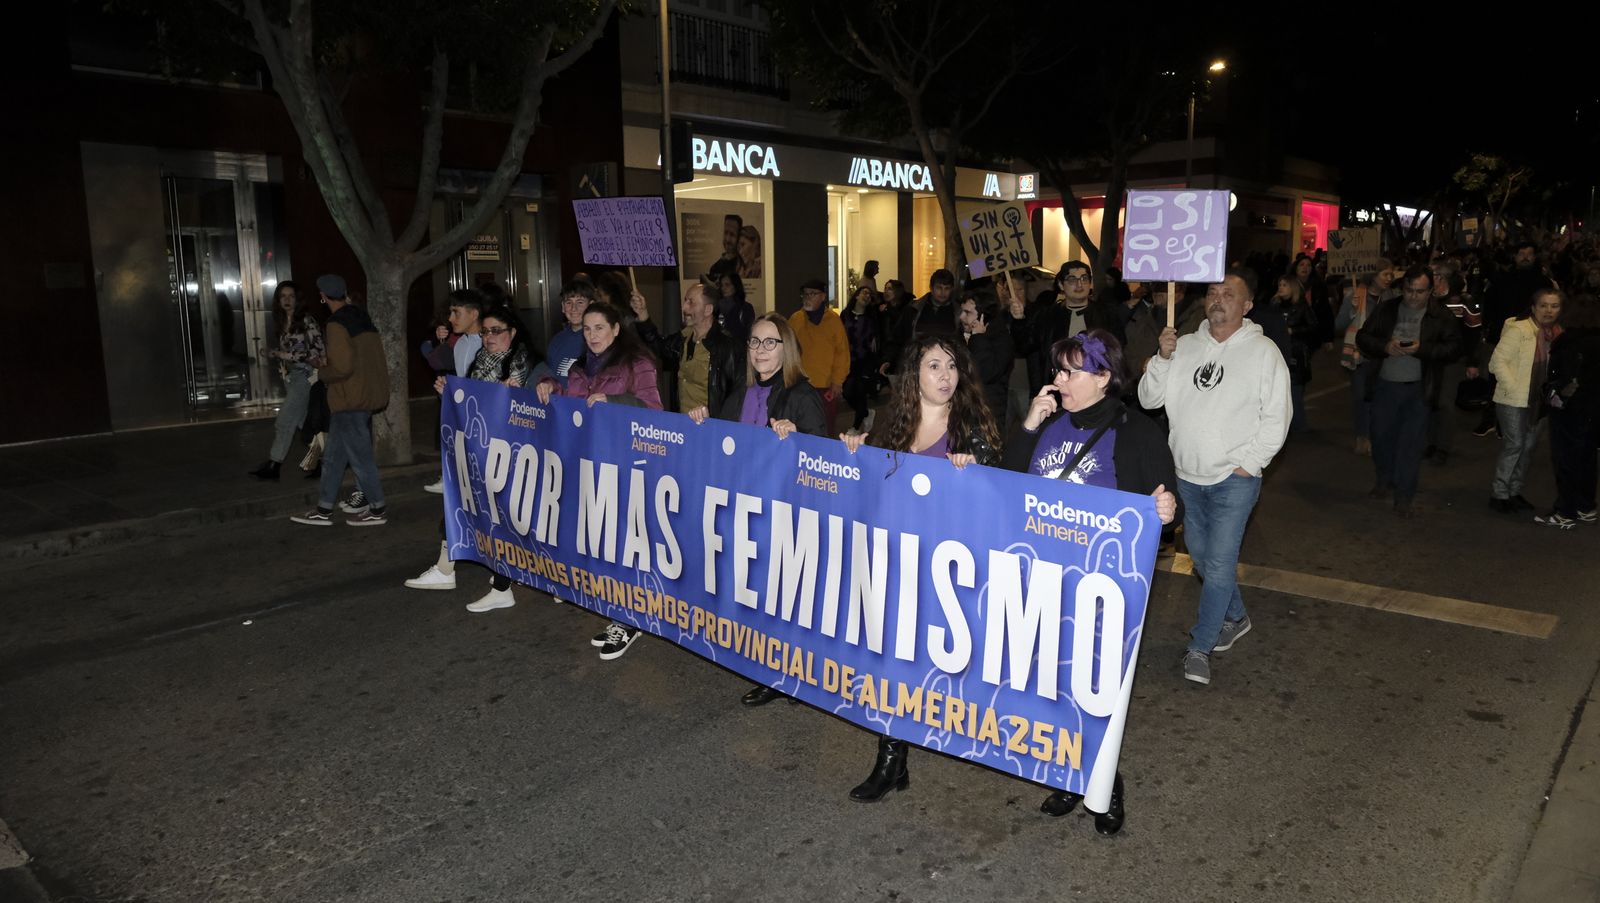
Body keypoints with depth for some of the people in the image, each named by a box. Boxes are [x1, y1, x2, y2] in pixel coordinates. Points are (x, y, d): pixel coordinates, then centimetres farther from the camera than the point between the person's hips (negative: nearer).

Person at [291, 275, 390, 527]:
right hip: (367, 394, 9)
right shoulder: (362, 318, 10)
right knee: (335, 455, 14)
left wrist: (321, 372, -5)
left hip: (350, 399, -9)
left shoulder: (337, 324, -16)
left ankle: (377, 510, 9)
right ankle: (324, 511, 20)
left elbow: (342, 367, -23)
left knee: (359, 456, 0)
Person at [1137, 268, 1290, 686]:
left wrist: (1248, 463, -11)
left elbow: (1276, 417, -5)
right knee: (1200, 553, 18)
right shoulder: (1185, 346, 4)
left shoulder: (1263, 352, -6)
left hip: (1235, 478, -5)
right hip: (1189, 475, 5)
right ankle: (1235, 616, 41)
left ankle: (1200, 647, 5)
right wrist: (1163, 359, -14)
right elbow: (1149, 399, 0)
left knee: (1219, 562, -7)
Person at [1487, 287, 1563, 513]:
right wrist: (1513, 389, -19)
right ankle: (1499, 494, 8)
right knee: (1514, 445, -4)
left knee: (1529, 446, 11)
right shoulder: (1518, 330, -15)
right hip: (1514, 401, -7)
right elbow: (1498, 361, -17)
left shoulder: (1556, 334, 5)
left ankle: (1515, 491, 24)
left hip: (1539, 401, 7)